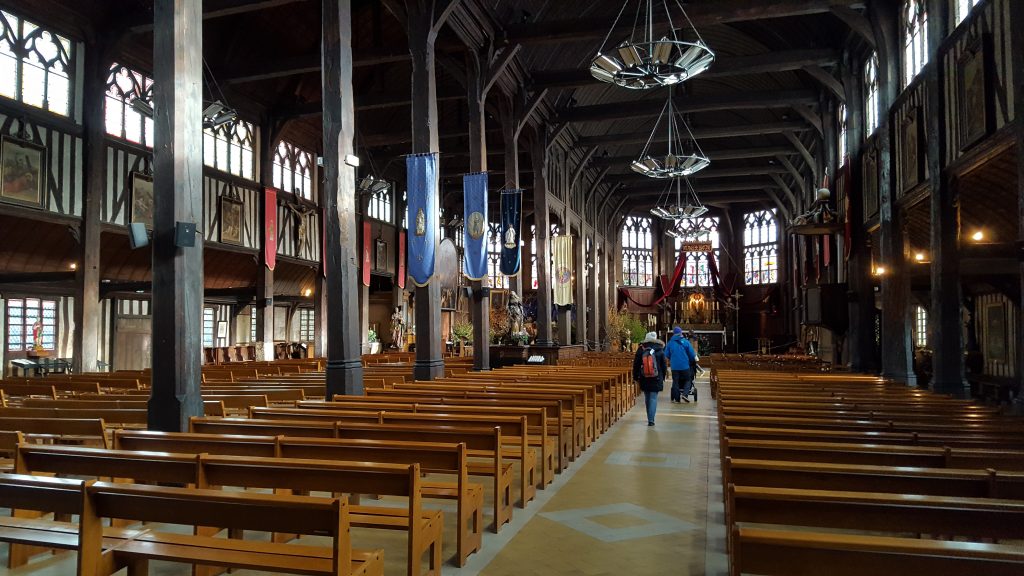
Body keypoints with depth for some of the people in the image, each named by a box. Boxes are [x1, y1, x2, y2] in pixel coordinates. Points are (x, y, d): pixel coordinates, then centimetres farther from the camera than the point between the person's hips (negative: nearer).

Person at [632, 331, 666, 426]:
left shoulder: (641, 350, -2)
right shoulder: (660, 351, -3)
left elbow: (636, 364, 2)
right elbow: (664, 366, 3)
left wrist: (635, 376, 11)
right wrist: (663, 377, 15)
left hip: (644, 379, 1)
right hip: (656, 379, -1)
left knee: (647, 397, 15)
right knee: (653, 398, 0)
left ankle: (650, 418, 24)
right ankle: (651, 419, -10)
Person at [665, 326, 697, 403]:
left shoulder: (670, 343, 1)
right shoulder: (686, 342, -4)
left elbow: (666, 356, 6)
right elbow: (692, 354, -2)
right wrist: (694, 360, 19)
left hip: (674, 366, 2)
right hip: (685, 366, -1)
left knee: (675, 382, 9)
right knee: (687, 380, 12)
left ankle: (677, 398, 9)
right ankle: (685, 394, -8)